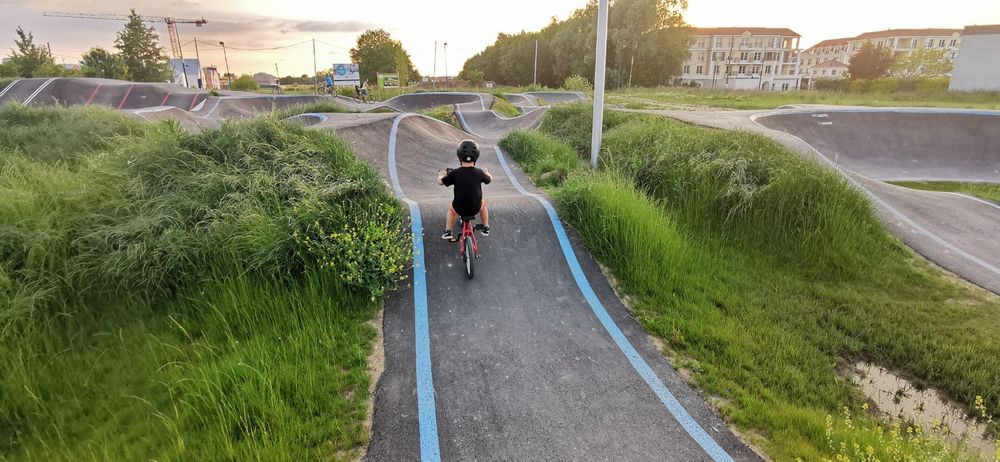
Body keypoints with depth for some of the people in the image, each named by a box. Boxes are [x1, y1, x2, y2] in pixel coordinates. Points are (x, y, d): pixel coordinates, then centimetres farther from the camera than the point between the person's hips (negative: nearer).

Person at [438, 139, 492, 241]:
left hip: (459, 209, 0)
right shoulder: (479, 172, -12)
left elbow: (440, 182, 0)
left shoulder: (455, 173, -15)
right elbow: (490, 179, 10)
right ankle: (485, 228, 40)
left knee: (451, 206, 35)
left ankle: (448, 232, 33)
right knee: (483, 202, 35)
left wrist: (441, 175, 24)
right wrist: (486, 172, 33)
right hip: (475, 209, 1)